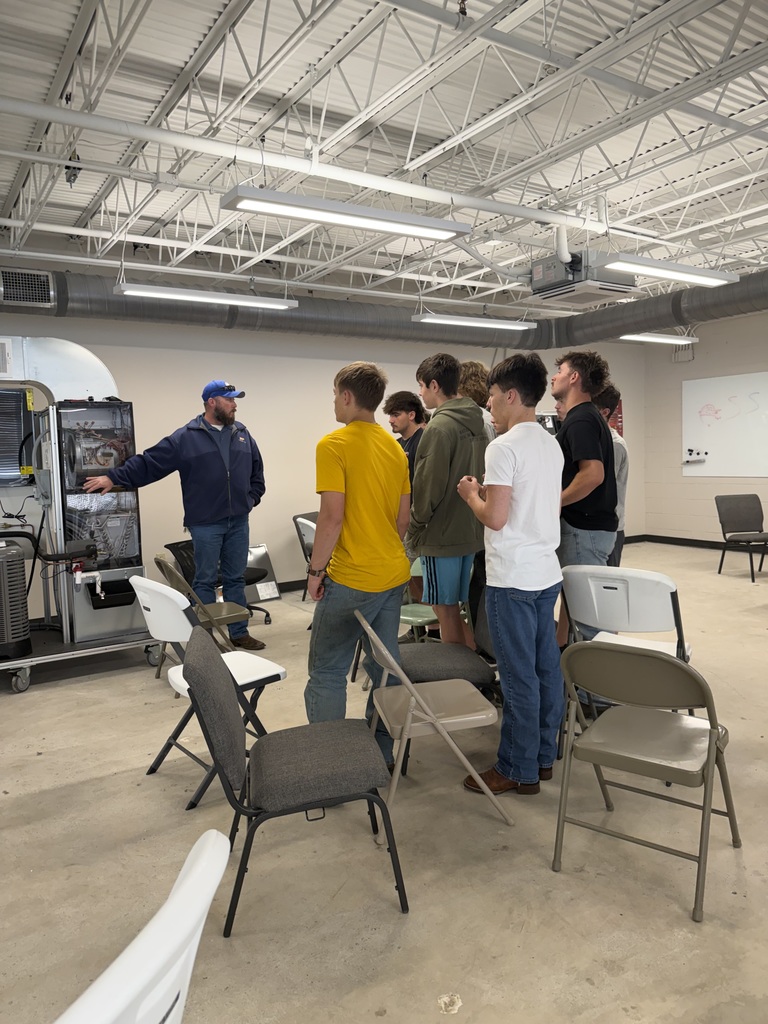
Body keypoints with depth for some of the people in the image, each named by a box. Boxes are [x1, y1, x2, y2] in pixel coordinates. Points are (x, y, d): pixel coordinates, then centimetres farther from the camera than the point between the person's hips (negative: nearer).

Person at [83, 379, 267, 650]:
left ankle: (239, 633, 21)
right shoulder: (185, 437, -5)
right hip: (206, 524, -4)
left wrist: (251, 499, 10)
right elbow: (147, 462, -4)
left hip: (238, 522, 4)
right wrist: (113, 477, -7)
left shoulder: (242, 434, 10)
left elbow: (257, 470, 20)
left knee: (235, 579, 12)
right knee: (205, 581, 5)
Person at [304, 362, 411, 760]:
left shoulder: (334, 445, -13)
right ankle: (382, 752, 25)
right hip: (393, 575, 8)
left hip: (350, 578, -7)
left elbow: (332, 516, -18)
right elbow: (404, 515, 12)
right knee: (385, 667, 14)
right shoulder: (394, 447, 10)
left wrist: (315, 569, -9)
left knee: (327, 673, 5)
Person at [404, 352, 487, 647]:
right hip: (472, 531, 8)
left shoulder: (439, 427, -15)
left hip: (441, 535, -8)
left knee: (446, 610, 2)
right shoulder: (477, 424, 10)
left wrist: (414, 529, -5)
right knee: (465, 608, 16)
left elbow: (428, 486, -17)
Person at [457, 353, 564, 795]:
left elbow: (495, 518, -20)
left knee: (519, 676, 0)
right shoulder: (552, 444, 11)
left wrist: (473, 493, -1)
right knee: (546, 667, 15)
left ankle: (519, 771, 12)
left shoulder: (504, 447, -16)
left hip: (513, 578, -9)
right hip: (547, 573, 9)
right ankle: (544, 756, 28)